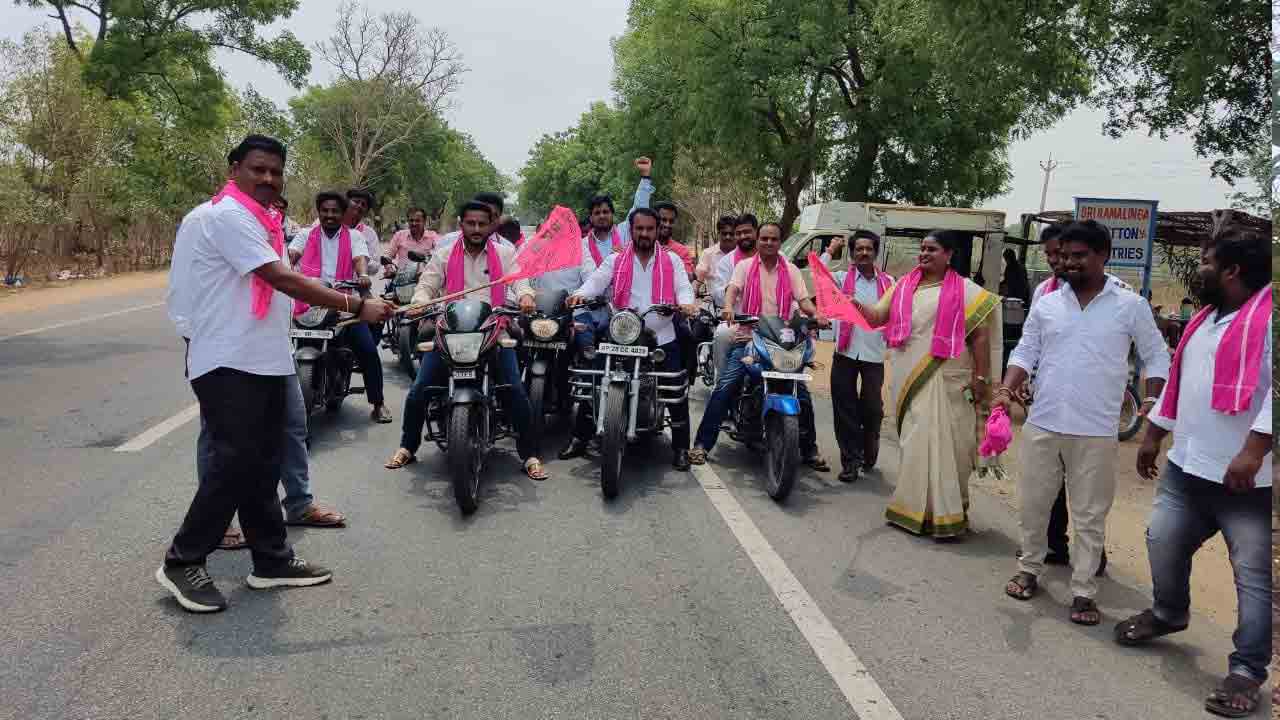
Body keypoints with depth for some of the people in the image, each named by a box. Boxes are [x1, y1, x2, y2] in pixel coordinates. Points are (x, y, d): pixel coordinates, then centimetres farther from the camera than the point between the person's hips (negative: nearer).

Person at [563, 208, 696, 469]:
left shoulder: (671, 260, 9)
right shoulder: (615, 260, 8)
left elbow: (683, 286, -1)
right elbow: (596, 281, -5)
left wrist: (685, 302, -25)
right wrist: (581, 294, -27)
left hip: (662, 337, 0)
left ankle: (681, 447, 8)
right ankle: (580, 438, 12)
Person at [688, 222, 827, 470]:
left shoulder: (791, 271, 12)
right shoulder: (745, 266, 7)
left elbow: (803, 299, 3)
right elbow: (732, 288, -9)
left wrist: (815, 314, -19)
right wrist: (728, 307, -32)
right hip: (748, 338, -2)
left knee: (802, 394, 0)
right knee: (724, 389, -13)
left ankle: (809, 450, 14)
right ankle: (702, 444, -5)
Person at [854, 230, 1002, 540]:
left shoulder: (964, 290, -1)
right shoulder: (904, 285, 12)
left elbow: (981, 336, -3)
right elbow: (877, 316, 7)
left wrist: (980, 378, -9)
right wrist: (854, 305, -13)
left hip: (943, 381, -5)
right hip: (907, 378, 5)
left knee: (938, 442, -6)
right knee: (913, 442, 11)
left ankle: (945, 515, 1)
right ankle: (912, 507, 21)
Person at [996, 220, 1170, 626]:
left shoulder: (1130, 306, -1)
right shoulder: (1046, 305, 5)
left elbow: (1156, 356, 6)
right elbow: (1025, 353, 6)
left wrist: (1152, 401, -4)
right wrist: (1006, 390, -9)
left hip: (1096, 432, -2)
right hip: (1042, 425, 2)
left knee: (1090, 515, 6)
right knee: (1032, 504, 12)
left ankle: (1083, 592, 16)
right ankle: (1029, 570, 30)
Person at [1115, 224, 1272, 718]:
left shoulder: (1266, 315, -14)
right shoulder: (1207, 317, 16)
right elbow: (1181, 379, 22)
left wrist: (1253, 449, -28)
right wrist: (1153, 435, 22)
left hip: (1248, 477, -8)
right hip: (1186, 467, 9)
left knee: (1255, 576, 0)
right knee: (1162, 542, 16)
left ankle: (1247, 670, 10)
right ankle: (1168, 614, 40)